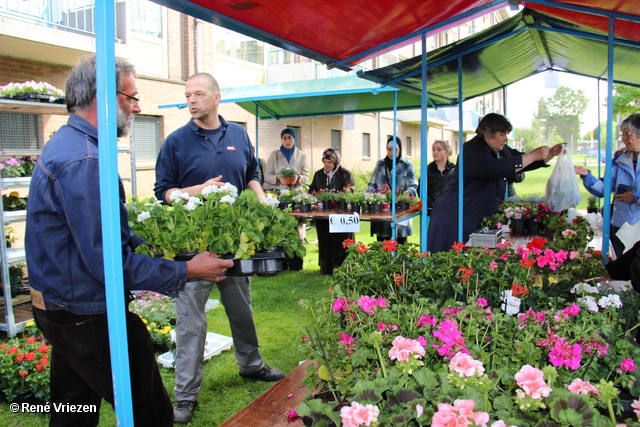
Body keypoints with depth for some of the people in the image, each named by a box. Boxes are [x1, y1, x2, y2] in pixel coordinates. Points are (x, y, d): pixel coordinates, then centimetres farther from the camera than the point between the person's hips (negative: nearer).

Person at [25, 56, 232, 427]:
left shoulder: (66, 144, 10)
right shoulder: (83, 162, -25)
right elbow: (109, 262, -27)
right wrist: (186, 271, -20)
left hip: (58, 309, 11)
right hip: (89, 319, -11)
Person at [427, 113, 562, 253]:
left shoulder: (502, 151, 14)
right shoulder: (473, 150, -16)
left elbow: (523, 162, 27)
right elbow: (495, 169, -32)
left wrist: (551, 153, 11)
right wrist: (533, 156, -25)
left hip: (480, 218, 9)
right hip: (454, 218, -9)